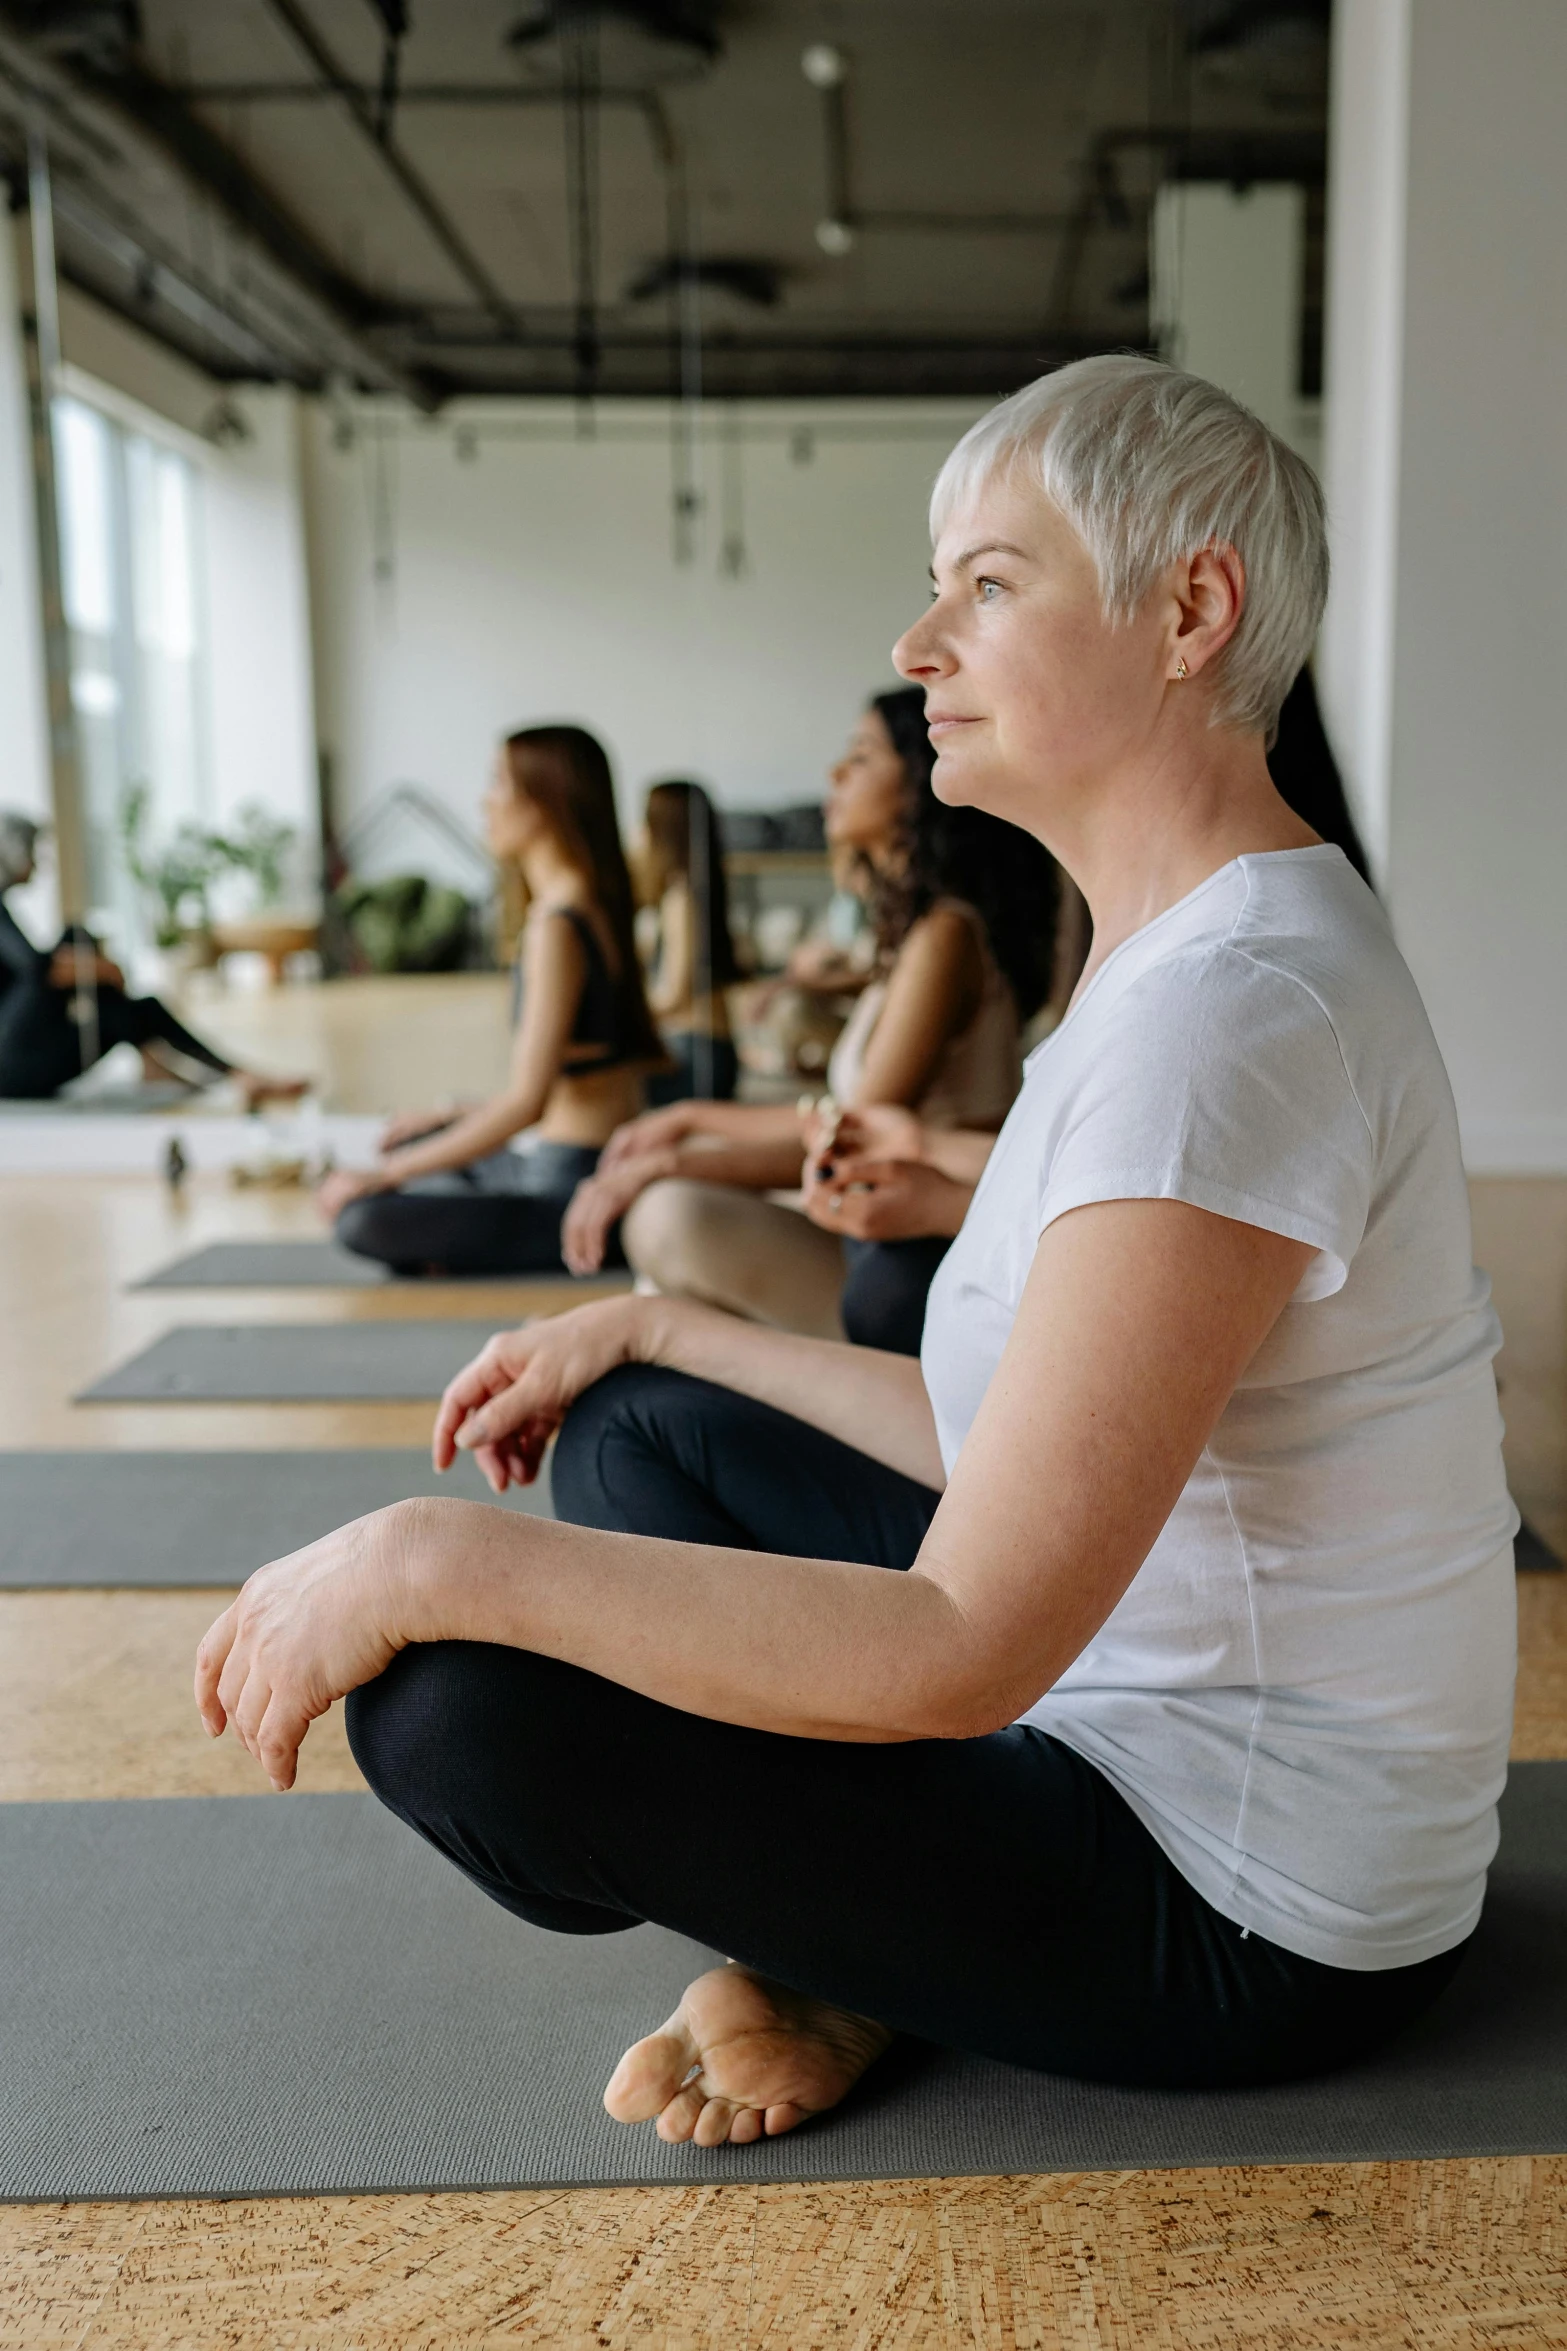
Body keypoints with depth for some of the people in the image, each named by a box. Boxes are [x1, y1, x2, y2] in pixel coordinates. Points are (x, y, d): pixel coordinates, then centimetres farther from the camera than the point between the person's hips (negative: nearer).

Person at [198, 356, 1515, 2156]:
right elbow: (1019, 1447, 10)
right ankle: (829, 1928, 5)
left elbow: (967, 1649, -30)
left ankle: (848, 1975, 4)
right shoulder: (1184, 956, 5)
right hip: (1137, 1712, 10)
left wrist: (434, 1558, -25)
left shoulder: (1234, 1005, -27)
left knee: (459, 1703, -23)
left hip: (1250, 1919, -9)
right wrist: (658, 1332, 10)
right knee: (637, 1433, 13)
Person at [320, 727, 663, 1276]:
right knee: (407, 1146, 31)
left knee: (362, 1217, -23)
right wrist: (446, 1119, 21)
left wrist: (387, 1176, -17)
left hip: (576, 1189, -10)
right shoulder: (592, 904, 11)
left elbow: (526, 1100, -23)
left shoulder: (556, 926, -18)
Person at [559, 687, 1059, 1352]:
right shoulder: (913, 932, 16)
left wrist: (667, 1163, -17)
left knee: (677, 1217, -25)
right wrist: (690, 1118, 26)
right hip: (888, 1253, 10)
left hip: (927, 1281, -10)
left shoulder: (946, 936, -15)